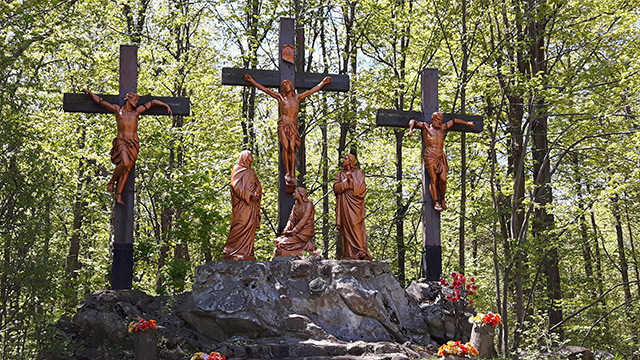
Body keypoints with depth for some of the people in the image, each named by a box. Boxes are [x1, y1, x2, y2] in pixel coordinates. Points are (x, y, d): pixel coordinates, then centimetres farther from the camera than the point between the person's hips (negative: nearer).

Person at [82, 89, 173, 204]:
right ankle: (112, 181, -2)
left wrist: (166, 105, 20)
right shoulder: (117, 109, 10)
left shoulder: (137, 111, 16)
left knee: (127, 168, -6)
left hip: (134, 143, 3)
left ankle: (118, 194, -5)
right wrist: (89, 92, 26)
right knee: (125, 163, -27)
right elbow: (100, 101, 18)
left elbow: (152, 102, 23)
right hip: (121, 142, -3)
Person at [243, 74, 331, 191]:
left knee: (292, 148, -10)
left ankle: (292, 175, -13)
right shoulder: (280, 97, 13)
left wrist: (323, 82, 32)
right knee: (285, 147, -16)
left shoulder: (297, 97, 18)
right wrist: (252, 80, 10)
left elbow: (312, 90, 26)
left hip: (293, 126, 1)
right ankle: (287, 173, -14)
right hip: (283, 125, -1)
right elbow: (264, 89, 12)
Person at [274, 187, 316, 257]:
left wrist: (294, 231, -20)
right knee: (279, 241, -14)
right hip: (298, 230, 7)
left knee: (285, 243, -24)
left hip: (306, 230, -7)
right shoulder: (295, 206, 17)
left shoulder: (308, 204, -6)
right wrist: (286, 230, -10)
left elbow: (305, 219, -15)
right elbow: (291, 219, 8)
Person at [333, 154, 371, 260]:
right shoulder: (340, 174, 16)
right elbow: (336, 188, 1)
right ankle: (349, 253, -4)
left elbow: (361, 188, -6)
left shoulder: (358, 173, 6)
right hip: (343, 206, 3)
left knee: (356, 227, -12)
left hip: (354, 205, -3)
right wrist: (346, 181, -10)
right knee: (346, 228, -3)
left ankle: (360, 253, -13)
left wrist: (350, 180, -11)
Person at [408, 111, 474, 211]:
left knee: (443, 179, -9)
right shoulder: (426, 126, 11)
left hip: (441, 157, 4)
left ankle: (442, 199, 10)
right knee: (434, 180, -9)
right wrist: (410, 130, -9)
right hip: (430, 157, -4)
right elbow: (413, 121, 10)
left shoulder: (442, 128, 22)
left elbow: (454, 121, 34)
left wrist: (467, 123, 42)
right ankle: (436, 202, -7)